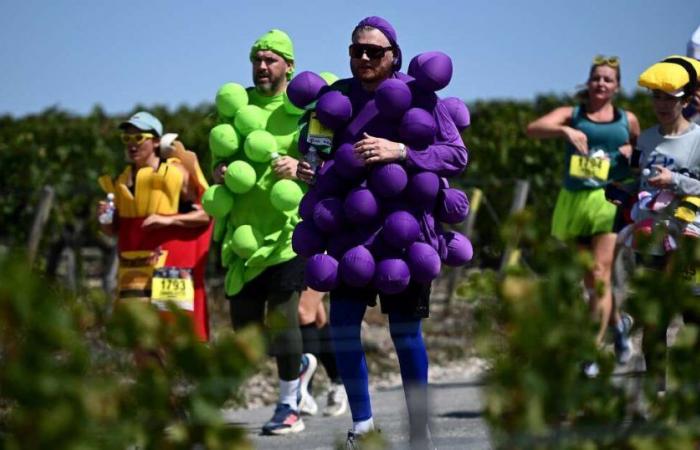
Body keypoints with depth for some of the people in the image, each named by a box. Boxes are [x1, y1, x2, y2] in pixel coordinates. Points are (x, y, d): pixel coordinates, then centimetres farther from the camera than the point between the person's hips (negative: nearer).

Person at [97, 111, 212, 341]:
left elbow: (207, 213, -7)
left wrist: (168, 219, -18)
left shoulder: (176, 174, -4)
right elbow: (114, 229, 18)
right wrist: (105, 220, -4)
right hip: (134, 270, 5)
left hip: (171, 270, -5)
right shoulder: (121, 181, 11)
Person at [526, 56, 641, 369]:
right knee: (590, 281, 11)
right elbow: (533, 128, -10)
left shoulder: (628, 120, 11)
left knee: (600, 276, -14)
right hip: (574, 201, 2)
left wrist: (632, 153, 3)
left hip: (610, 200, -2)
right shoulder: (572, 115, 6)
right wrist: (565, 131, -28)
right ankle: (618, 322, 39)